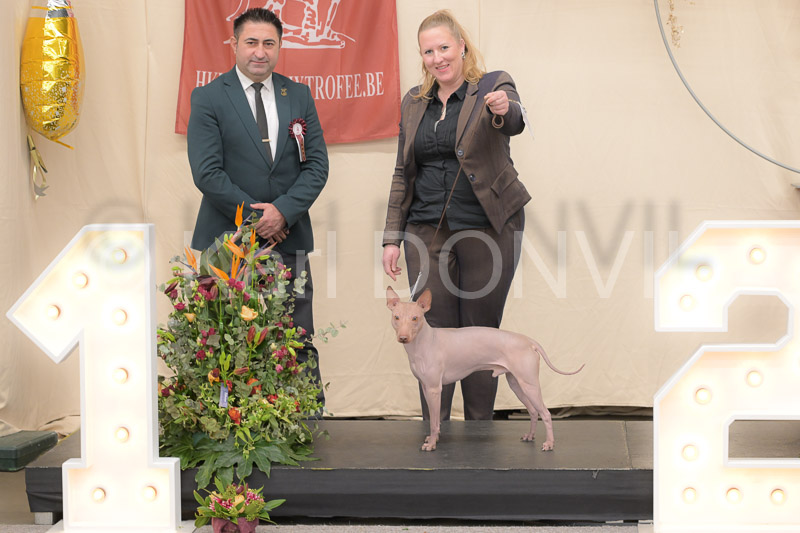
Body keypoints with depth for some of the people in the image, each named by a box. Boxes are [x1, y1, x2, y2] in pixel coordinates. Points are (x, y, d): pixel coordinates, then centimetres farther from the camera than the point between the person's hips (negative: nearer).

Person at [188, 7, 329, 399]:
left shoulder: (299, 96, 11)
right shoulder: (208, 98, 0)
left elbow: (316, 165, 5)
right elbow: (207, 172, -7)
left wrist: (283, 211, -10)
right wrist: (255, 216, -11)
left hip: (288, 239, 3)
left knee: (300, 347, 2)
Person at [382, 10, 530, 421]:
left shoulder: (493, 86, -2)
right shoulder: (413, 102, 11)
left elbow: (514, 122, -25)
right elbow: (402, 174, 14)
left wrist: (502, 110, -49)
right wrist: (392, 236, 8)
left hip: (487, 228, -3)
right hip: (428, 229, 3)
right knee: (433, 333, 1)